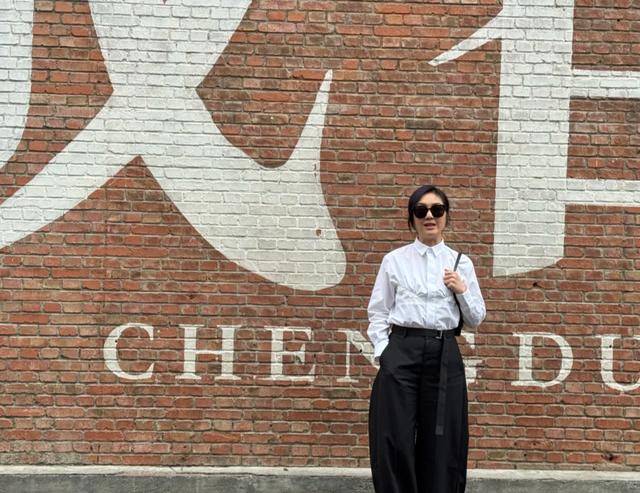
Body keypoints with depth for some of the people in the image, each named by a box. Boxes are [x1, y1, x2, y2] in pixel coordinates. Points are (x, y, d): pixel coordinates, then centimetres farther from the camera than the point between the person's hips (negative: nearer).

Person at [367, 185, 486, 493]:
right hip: (401, 352, -1)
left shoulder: (461, 263, 9)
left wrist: (462, 290, -5)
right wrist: (383, 352, -4)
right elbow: (377, 313, 6)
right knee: (395, 442, -1)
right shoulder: (394, 260, 5)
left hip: (444, 355, 1)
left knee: (441, 443, 7)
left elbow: (476, 319, 11)